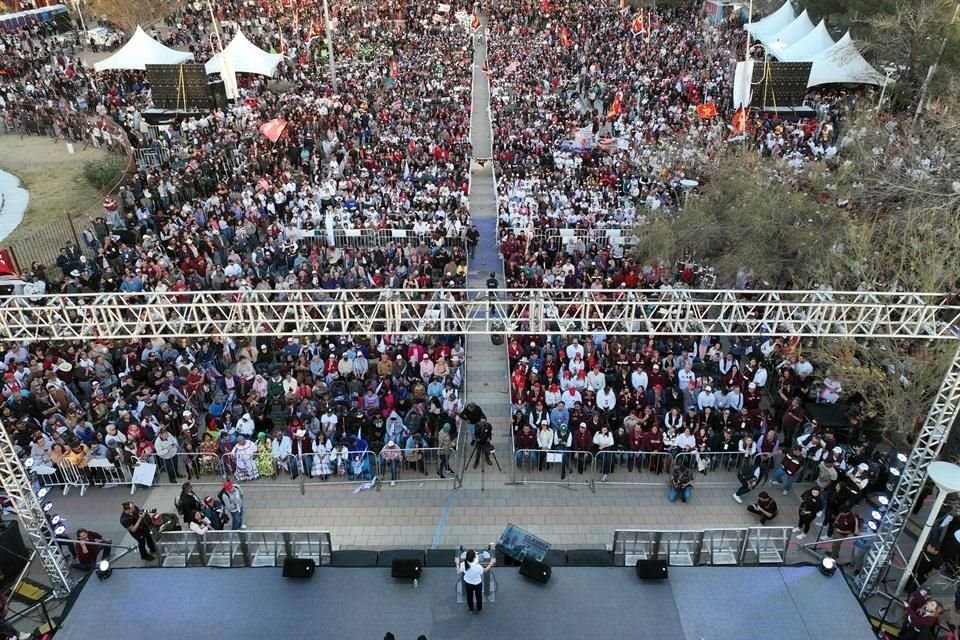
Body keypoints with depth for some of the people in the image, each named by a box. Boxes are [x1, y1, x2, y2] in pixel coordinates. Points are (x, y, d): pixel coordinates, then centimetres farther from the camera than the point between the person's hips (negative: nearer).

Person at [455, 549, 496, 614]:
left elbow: (458, 573, -11)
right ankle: (479, 609, 51)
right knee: (478, 596, 28)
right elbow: (485, 571, -15)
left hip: (467, 583, 2)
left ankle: (471, 609, 53)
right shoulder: (478, 567, -38)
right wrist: (491, 563, -6)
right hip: (477, 584, -2)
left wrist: (457, 563, 1)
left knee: (469, 596, 30)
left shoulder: (463, 564, -30)